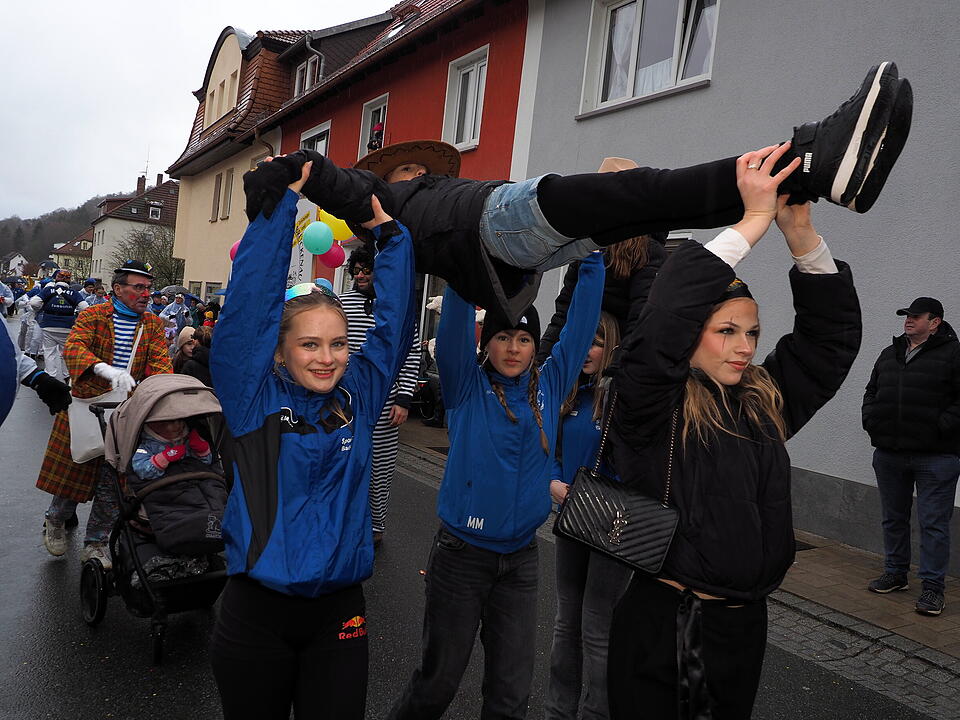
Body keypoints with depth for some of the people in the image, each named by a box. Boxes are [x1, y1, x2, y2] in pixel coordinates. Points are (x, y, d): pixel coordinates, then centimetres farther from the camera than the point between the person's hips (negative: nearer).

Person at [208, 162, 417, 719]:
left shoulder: (358, 399, 0)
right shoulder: (256, 400, -9)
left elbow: (394, 322, 0)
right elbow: (248, 306, -16)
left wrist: (389, 234, -3)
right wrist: (280, 203, -12)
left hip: (340, 612, 3)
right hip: (257, 612, -2)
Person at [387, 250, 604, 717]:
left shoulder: (550, 385, 3)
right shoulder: (467, 386, -6)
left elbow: (582, 320, 2)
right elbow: (455, 323, -18)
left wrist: (592, 255, -2)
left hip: (521, 558, 3)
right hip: (462, 553, -3)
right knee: (438, 682, 13)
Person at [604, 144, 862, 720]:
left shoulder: (766, 404, 4)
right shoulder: (657, 408, -13)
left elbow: (833, 334, 4)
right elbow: (662, 325, -29)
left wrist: (800, 231, -10)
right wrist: (754, 219, -24)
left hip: (744, 624, 6)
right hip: (660, 624, -6)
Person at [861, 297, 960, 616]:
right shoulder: (889, 353, 14)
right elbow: (871, 392, 23)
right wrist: (870, 420, 9)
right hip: (889, 453, 6)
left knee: (933, 523, 0)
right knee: (894, 518, 16)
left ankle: (932, 586, 9)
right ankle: (895, 573, 29)